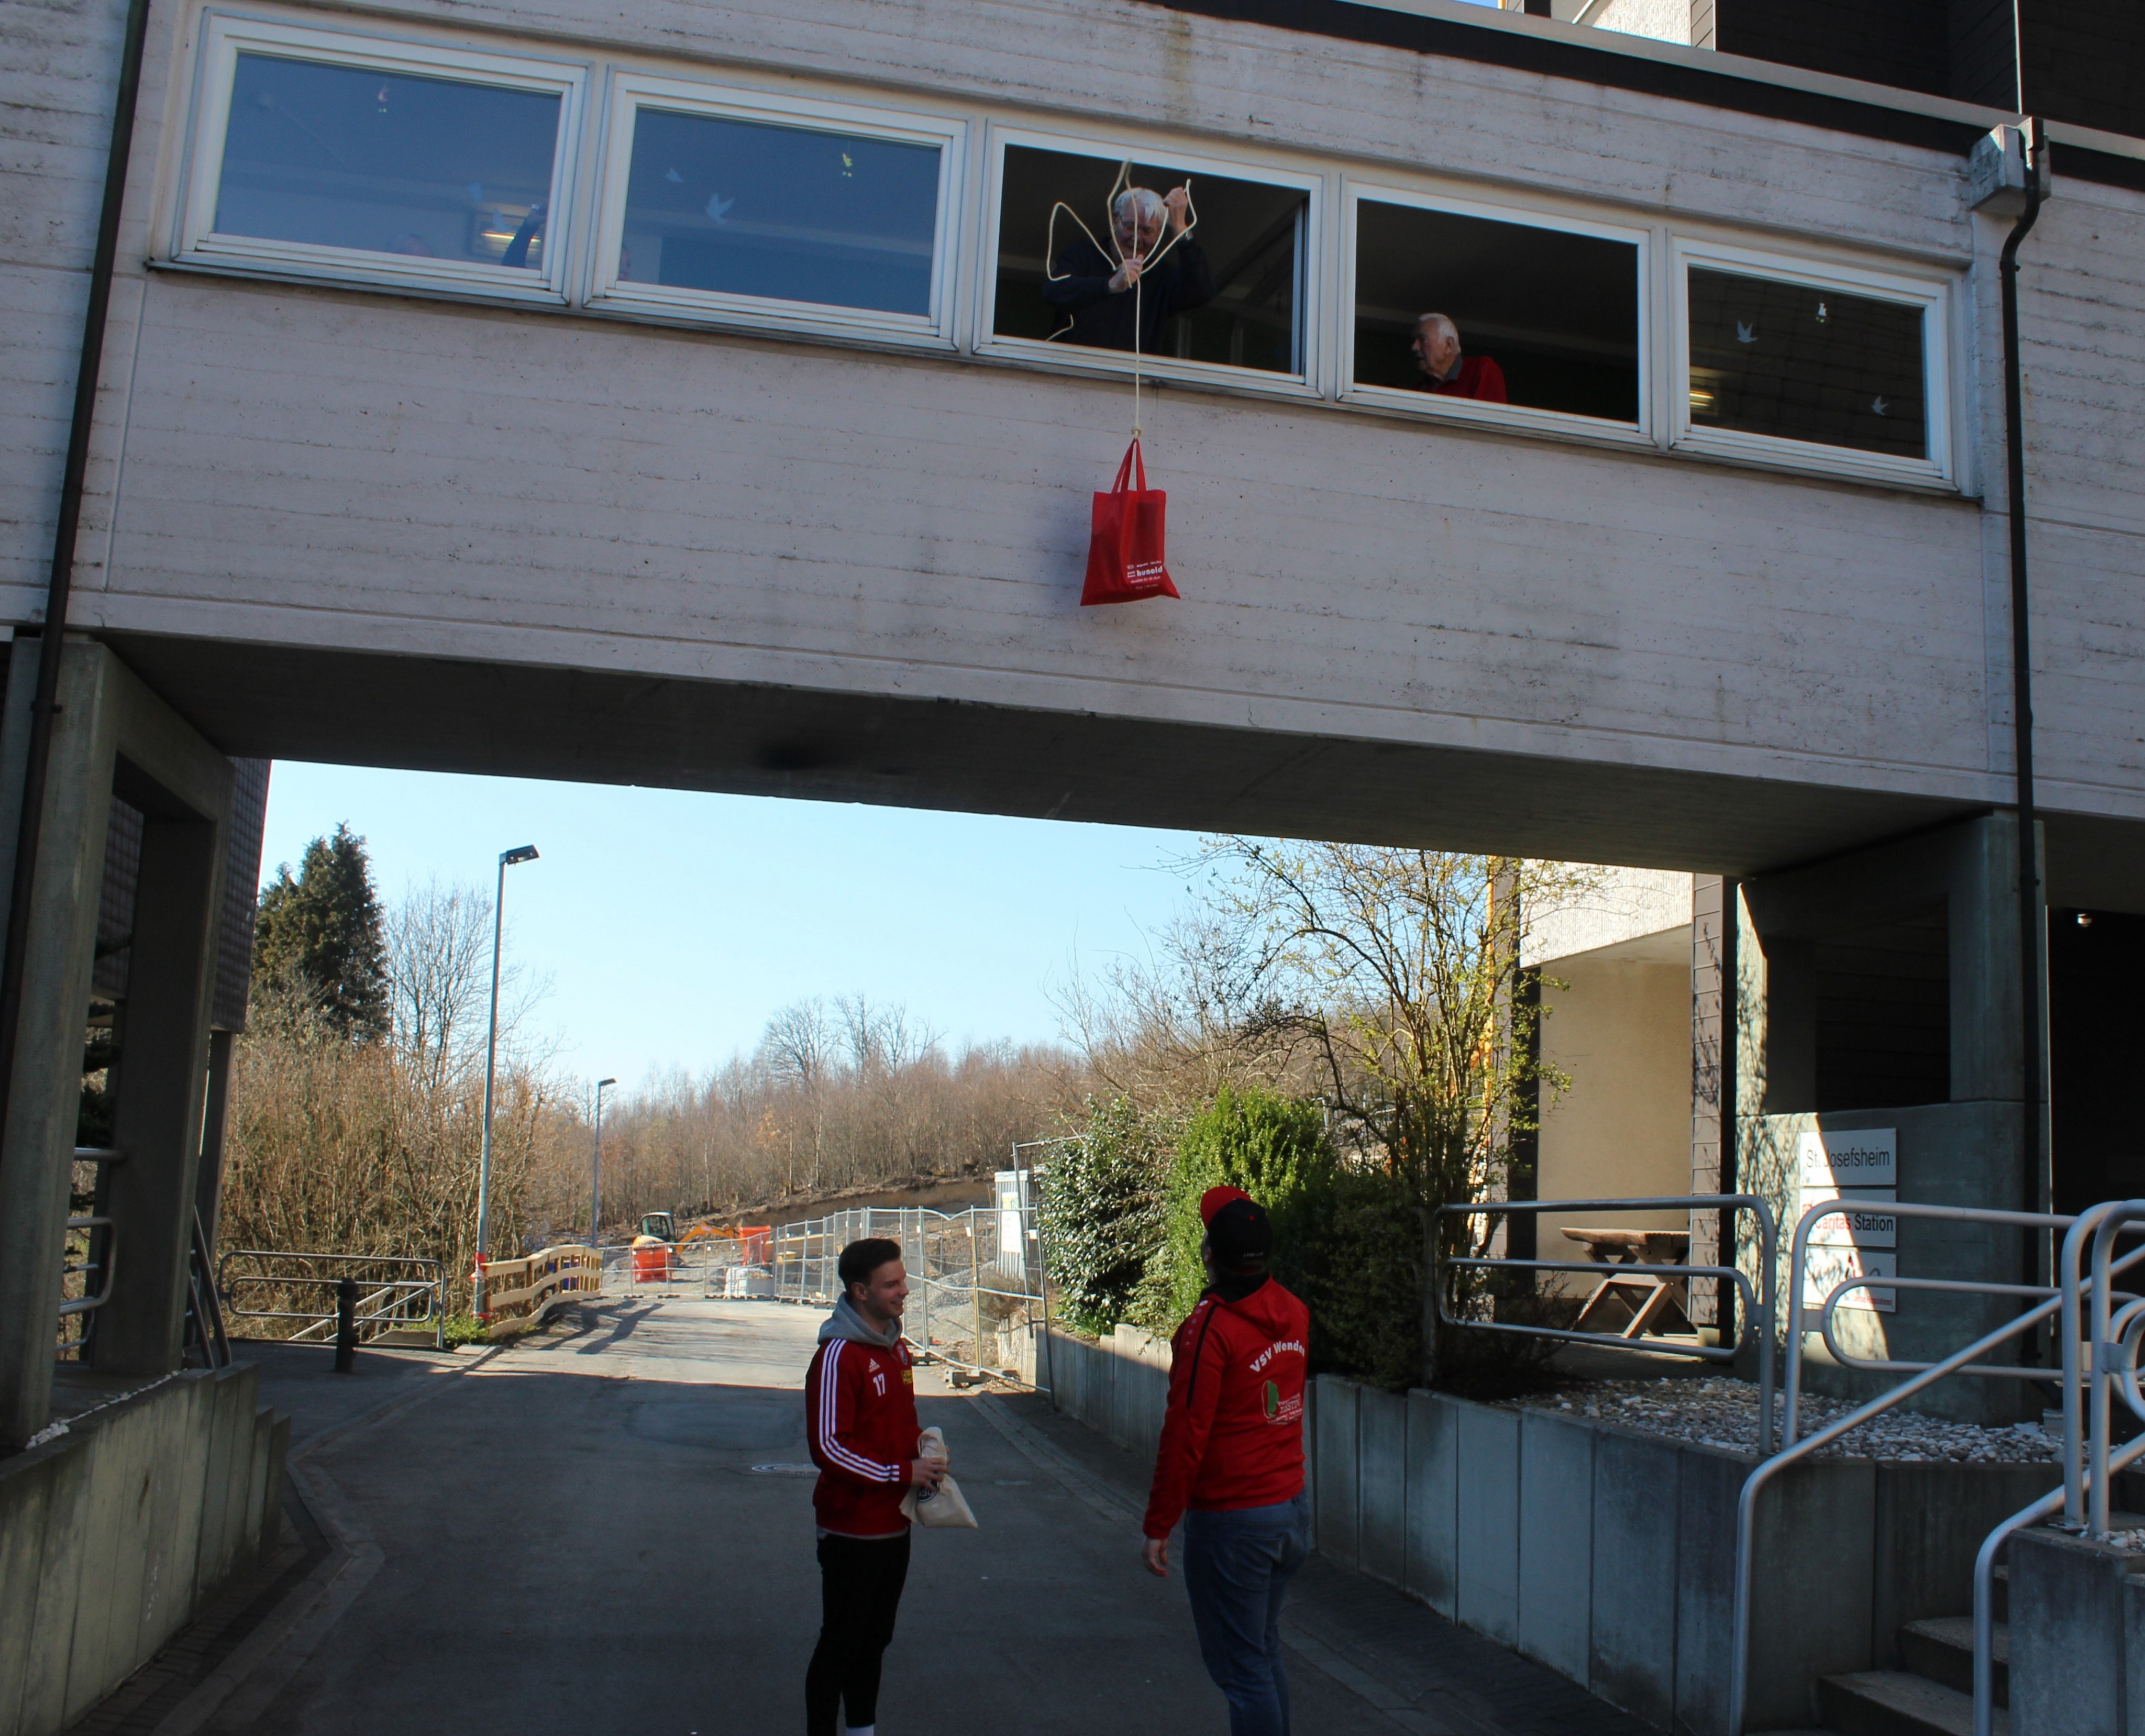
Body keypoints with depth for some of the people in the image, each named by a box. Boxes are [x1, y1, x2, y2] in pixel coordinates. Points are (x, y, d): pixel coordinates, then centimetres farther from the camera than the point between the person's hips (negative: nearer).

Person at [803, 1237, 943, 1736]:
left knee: (875, 1639, 18)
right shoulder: (839, 1355, -19)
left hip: (894, 1524, 8)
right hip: (852, 1528, -8)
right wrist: (901, 1473, -18)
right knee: (841, 1643, 2)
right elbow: (827, 1447, -21)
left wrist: (923, 1451, 2)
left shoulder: (897, 1348, 9)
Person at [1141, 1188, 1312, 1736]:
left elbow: (1184, 1436, -19)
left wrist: (1158, 1527, -10)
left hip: (1231, 1522, -7)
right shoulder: (1293, 1312, 0)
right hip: (1294, 1507, 7)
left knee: (1240, 1666, 3)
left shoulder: (1210, 1326, -20)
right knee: (1264, 1651, 21)